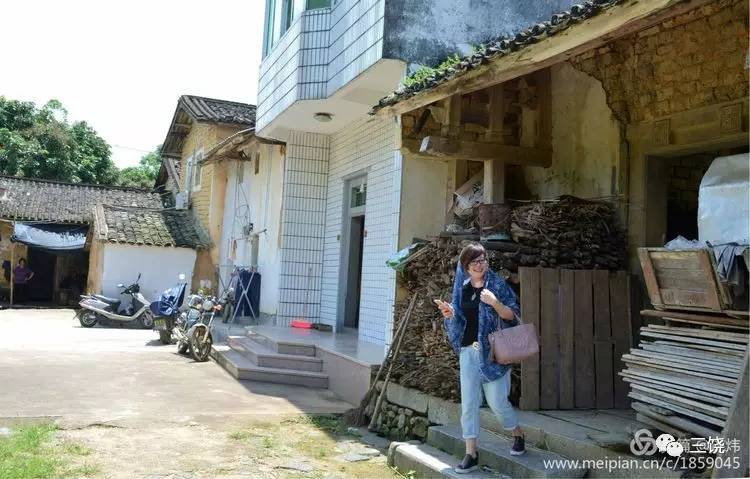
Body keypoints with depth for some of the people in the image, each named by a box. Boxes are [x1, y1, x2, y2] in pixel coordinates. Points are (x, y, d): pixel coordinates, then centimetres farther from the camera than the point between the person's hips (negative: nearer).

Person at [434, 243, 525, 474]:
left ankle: (518, 435, 28)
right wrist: (450, 313, -4)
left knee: (497, 401, 0)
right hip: (468, 351, 4)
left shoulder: (497, 284, -4)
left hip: (493, 351, -4)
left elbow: (513, 315, -6)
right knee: (468, 403, 1)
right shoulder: (462, 287, 9)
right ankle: (471, 454, 9)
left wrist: (495, 303, -23)